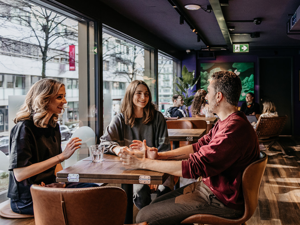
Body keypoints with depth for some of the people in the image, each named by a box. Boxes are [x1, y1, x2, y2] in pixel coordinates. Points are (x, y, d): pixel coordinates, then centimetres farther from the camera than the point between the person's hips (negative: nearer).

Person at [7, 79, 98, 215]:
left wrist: (61, 182, -9)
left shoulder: (53, 126, 9)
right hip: (27, 198, -8)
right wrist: (62, 156, -27)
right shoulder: (24, 128, -17)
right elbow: (19, 173, -24)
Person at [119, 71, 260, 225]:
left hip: (221, 201, -10)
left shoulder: (234, 130, -28)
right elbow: (199, 146, 10)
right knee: (156, 204, 14)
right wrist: (159, 155, -3)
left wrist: (142, 163, -22)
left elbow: (193, 167, -29)